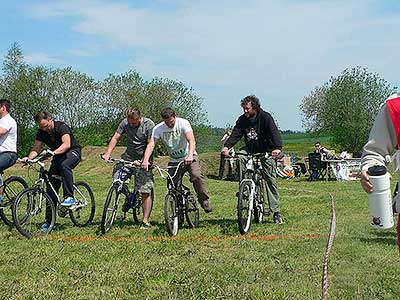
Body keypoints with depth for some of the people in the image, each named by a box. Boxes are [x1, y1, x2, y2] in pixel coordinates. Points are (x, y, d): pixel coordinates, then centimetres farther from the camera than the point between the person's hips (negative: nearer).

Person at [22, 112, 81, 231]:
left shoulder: (61, 127, -22)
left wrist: (53, 152, -50)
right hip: (58, 156, 5)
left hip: (73, 152, -5)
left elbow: (67, 144, -35)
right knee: (51, 188, -3)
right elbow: (36, 149, -5)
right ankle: (49, 221, 2)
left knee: (64, 165, -41)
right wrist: (29, 157, -27)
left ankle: (69, 197, -36)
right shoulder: (41, 133, -5)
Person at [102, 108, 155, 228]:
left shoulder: (149, 125, -16)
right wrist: (108, 153, -18)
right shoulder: (125, 123, -4)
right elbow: (115, 138, -4)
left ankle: (146, 220, -2)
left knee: (146, 191, -8)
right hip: (129, 156, 5)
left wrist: (143, 161, -28)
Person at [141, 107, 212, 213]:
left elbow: (191, 140, -29)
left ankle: (204, 200, -11)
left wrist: (190, 156, -47)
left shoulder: (183, 123, -18)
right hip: (174, 161, 3)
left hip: (189, 157, -3)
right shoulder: (158, 128, -10)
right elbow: (151, 144, -21)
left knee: (196, 176, -27)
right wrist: (145, 160, -38)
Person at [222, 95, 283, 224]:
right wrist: (227, 146, -33)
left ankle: (276, 212, 2)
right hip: (250, 149, 4)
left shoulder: (265, 117, -17)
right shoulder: (242, 119, -4)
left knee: (271, 181, -5)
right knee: (239, 156, -28)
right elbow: (236, 134, -13)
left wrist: (277, 148, -47)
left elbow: (274, 133, -29)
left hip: (266, 151, -4)